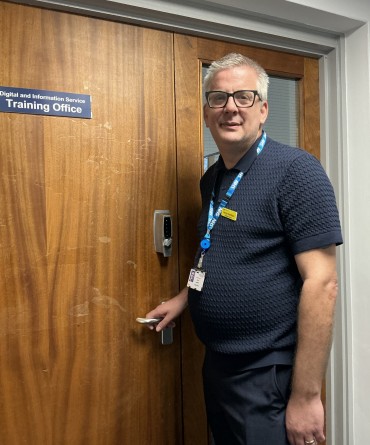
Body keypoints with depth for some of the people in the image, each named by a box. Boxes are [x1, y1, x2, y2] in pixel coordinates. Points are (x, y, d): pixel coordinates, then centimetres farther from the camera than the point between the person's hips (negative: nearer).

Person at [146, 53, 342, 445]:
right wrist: (184, 298, 10)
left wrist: (305, 395, -20)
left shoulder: (295, 169, -16)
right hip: (217, 365, 8)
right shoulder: (211, 179, 7)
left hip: (269, 377, -7)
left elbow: (321, 283, -21)